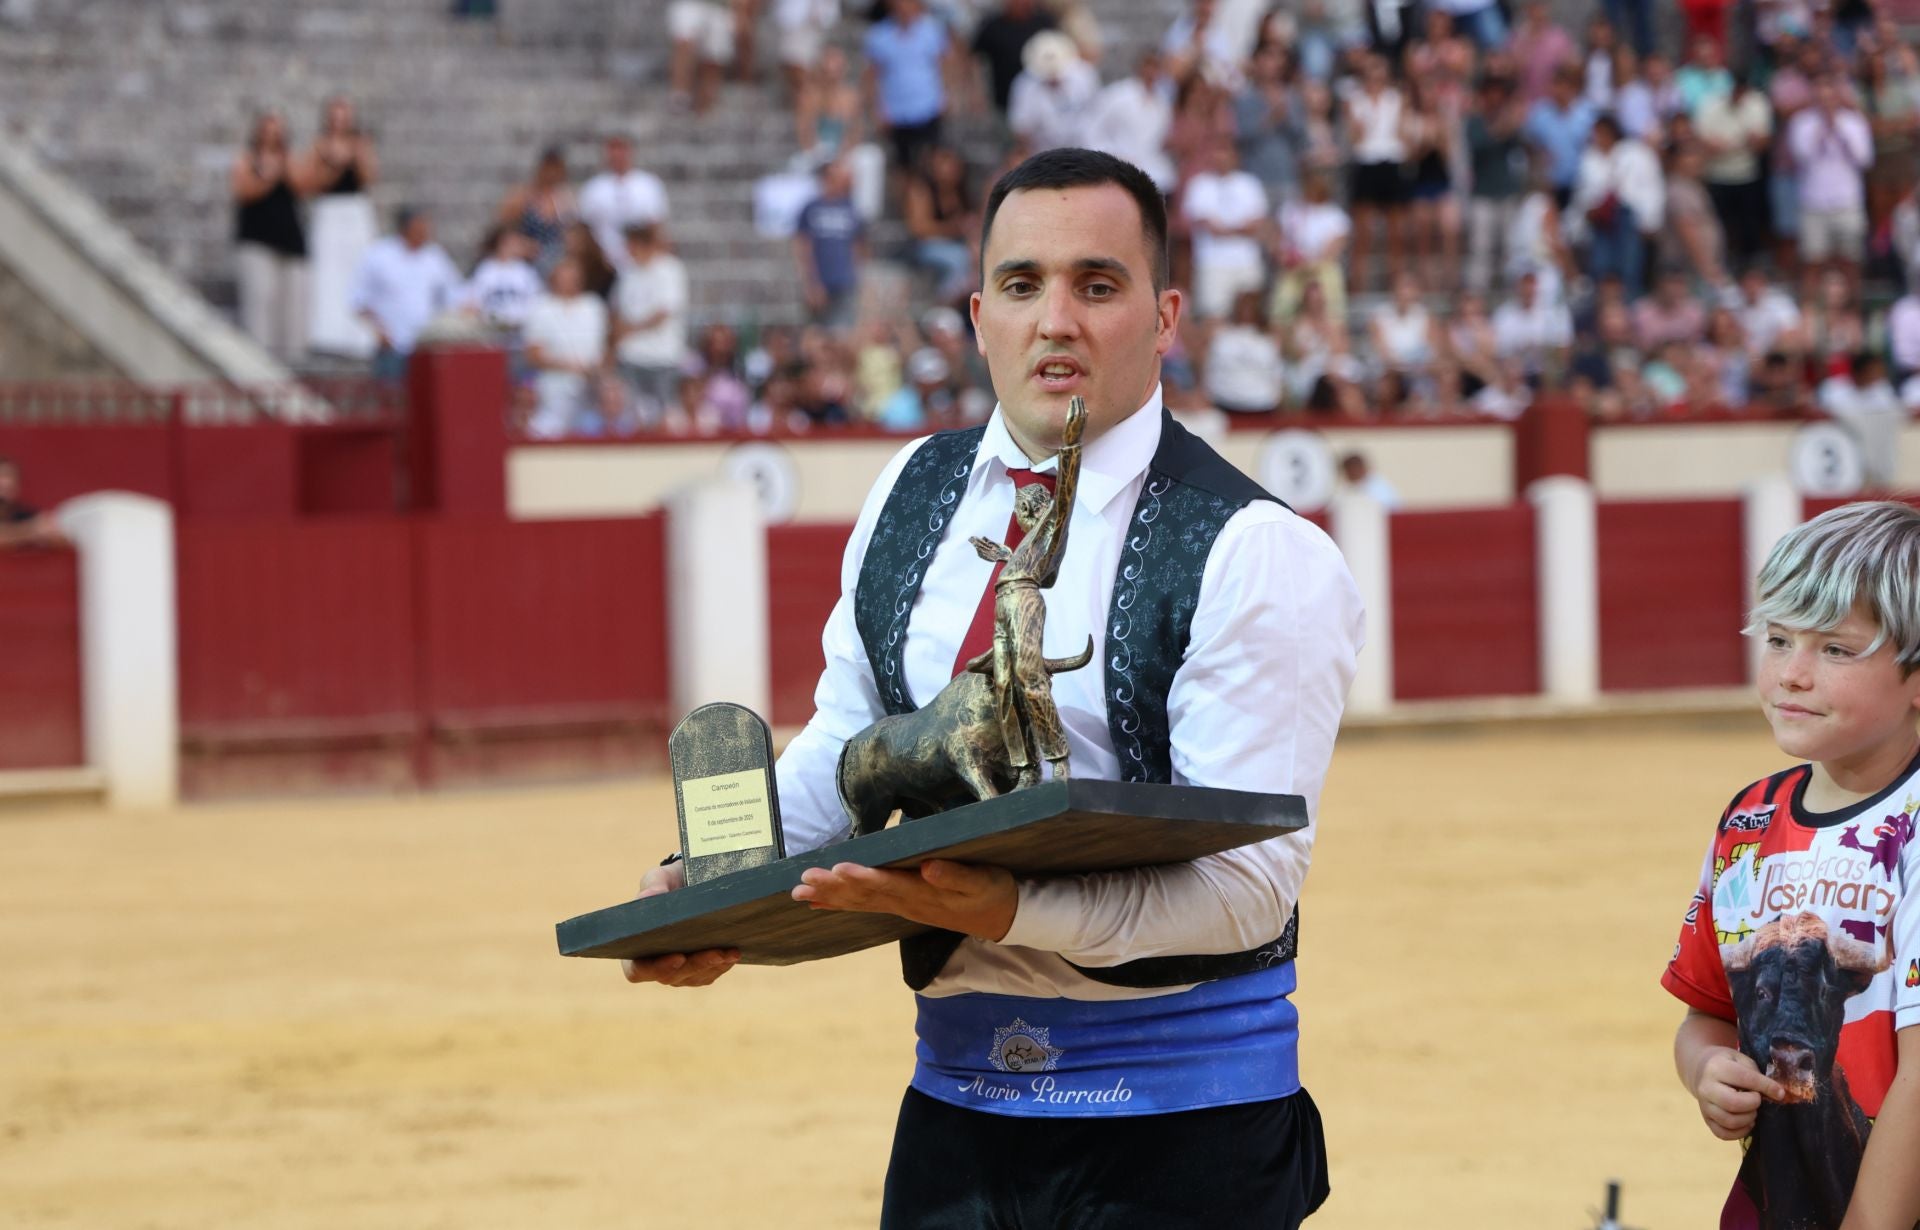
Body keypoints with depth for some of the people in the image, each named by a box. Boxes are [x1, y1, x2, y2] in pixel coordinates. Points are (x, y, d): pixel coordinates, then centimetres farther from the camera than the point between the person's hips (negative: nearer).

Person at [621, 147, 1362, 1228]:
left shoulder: (1257, 558, -12)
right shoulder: (913, 499, 8)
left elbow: (1251, 882, -19)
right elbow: (846, 744, 18)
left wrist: (1009, 911, -31)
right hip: (958, 1091, 5)